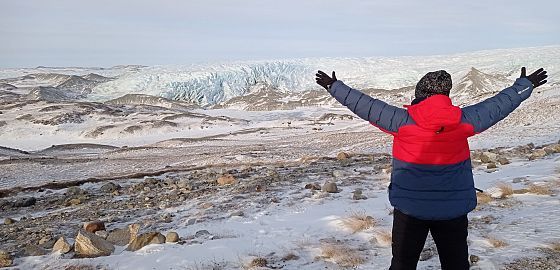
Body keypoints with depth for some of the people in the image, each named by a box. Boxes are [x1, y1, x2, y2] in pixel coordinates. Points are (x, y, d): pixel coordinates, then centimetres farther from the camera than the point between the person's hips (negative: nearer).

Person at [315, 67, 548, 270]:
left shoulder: (402, 120, -13)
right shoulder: (465, 121, -7)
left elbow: (365, 106, -7)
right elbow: (498, 105, 7)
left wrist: (334, 87, 5)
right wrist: (525, 84, 24)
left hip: (409, 208, -1)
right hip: (454, 209, 2)